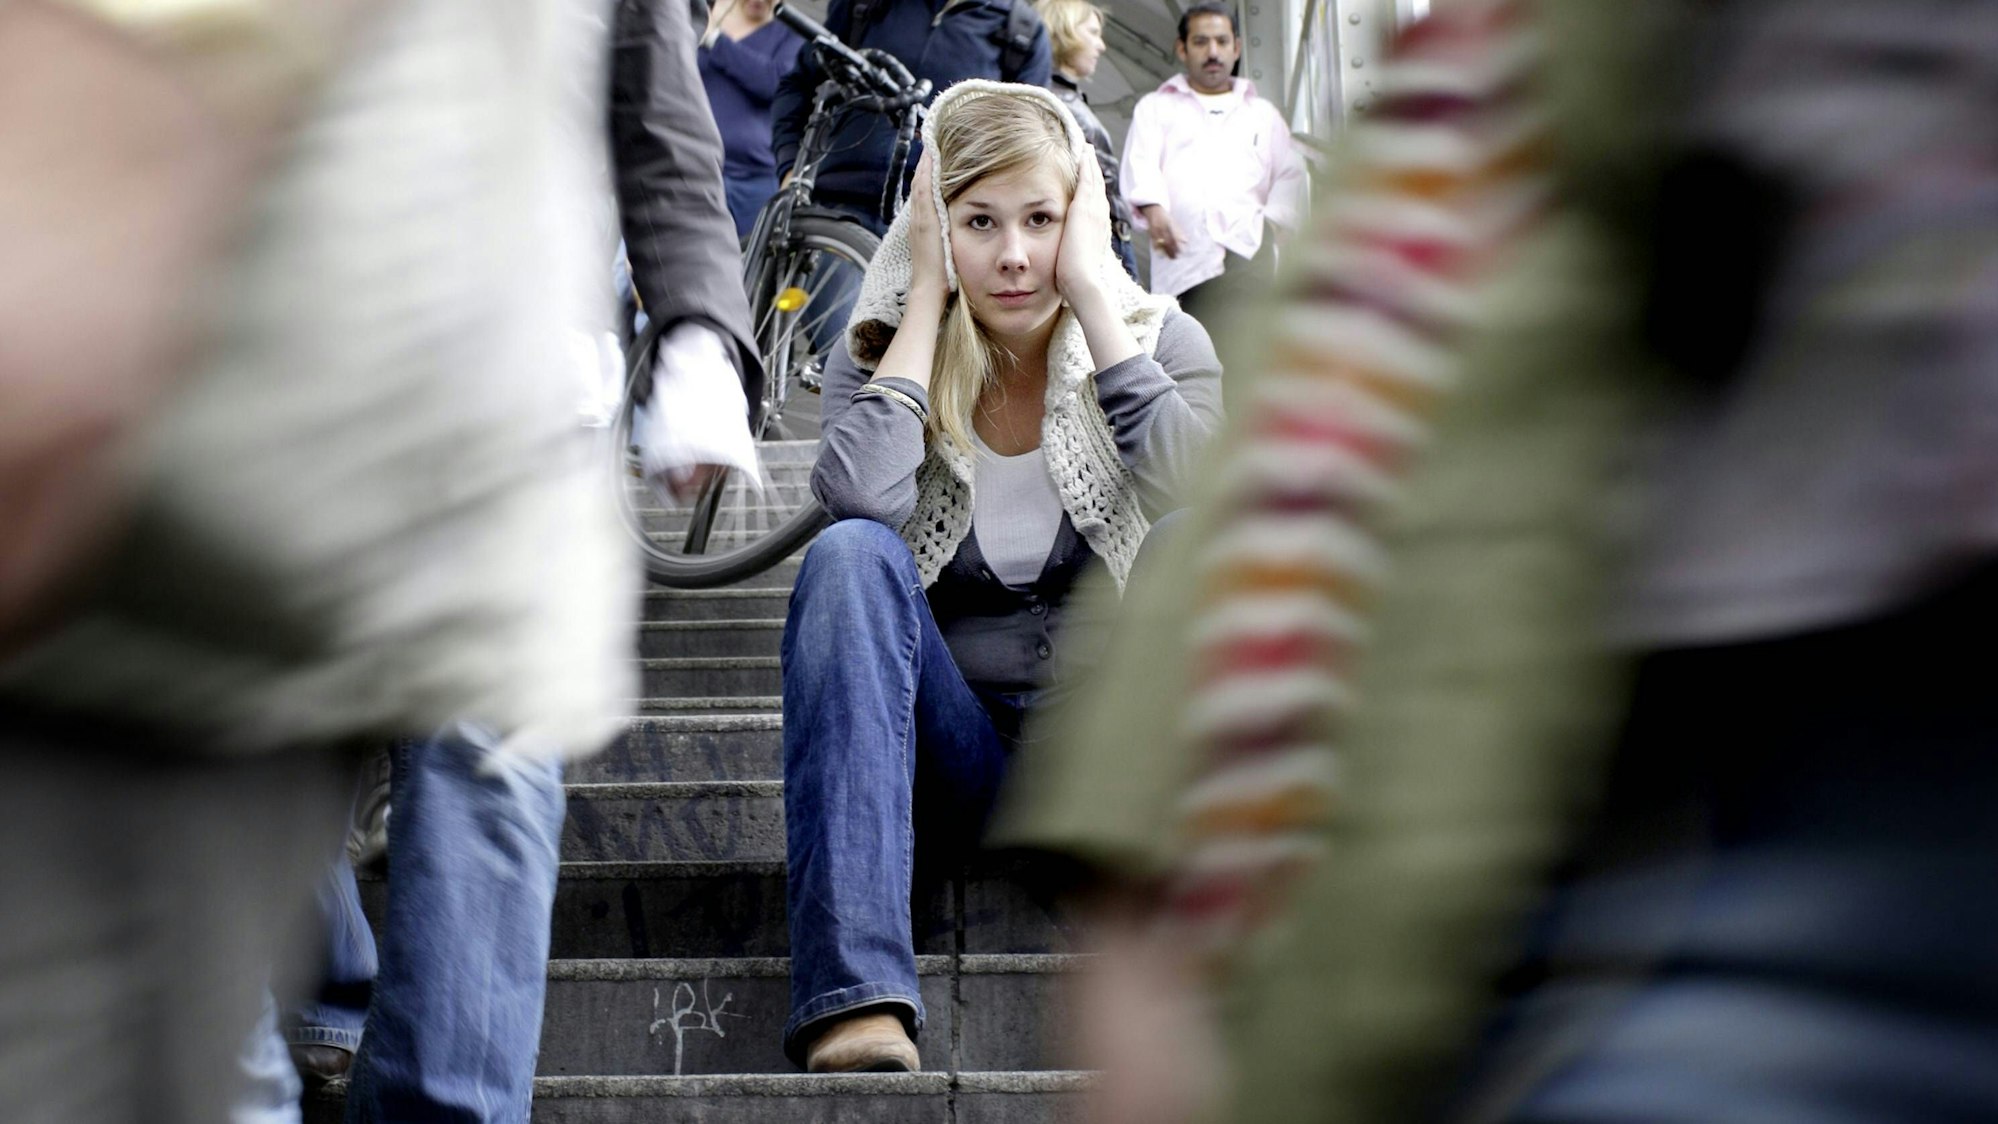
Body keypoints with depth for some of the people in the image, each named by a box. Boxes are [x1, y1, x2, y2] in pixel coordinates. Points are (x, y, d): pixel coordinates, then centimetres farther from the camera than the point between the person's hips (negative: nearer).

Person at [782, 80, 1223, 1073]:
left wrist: (1092, 288, -15)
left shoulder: (1157, 340, 1)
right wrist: (927, 296, -13)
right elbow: (860, 495, -22)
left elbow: (1191, 485, -22)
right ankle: (856, 999, -41)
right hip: (948, 760, 1)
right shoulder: (884, 351, 1)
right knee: (850, 555, -27)